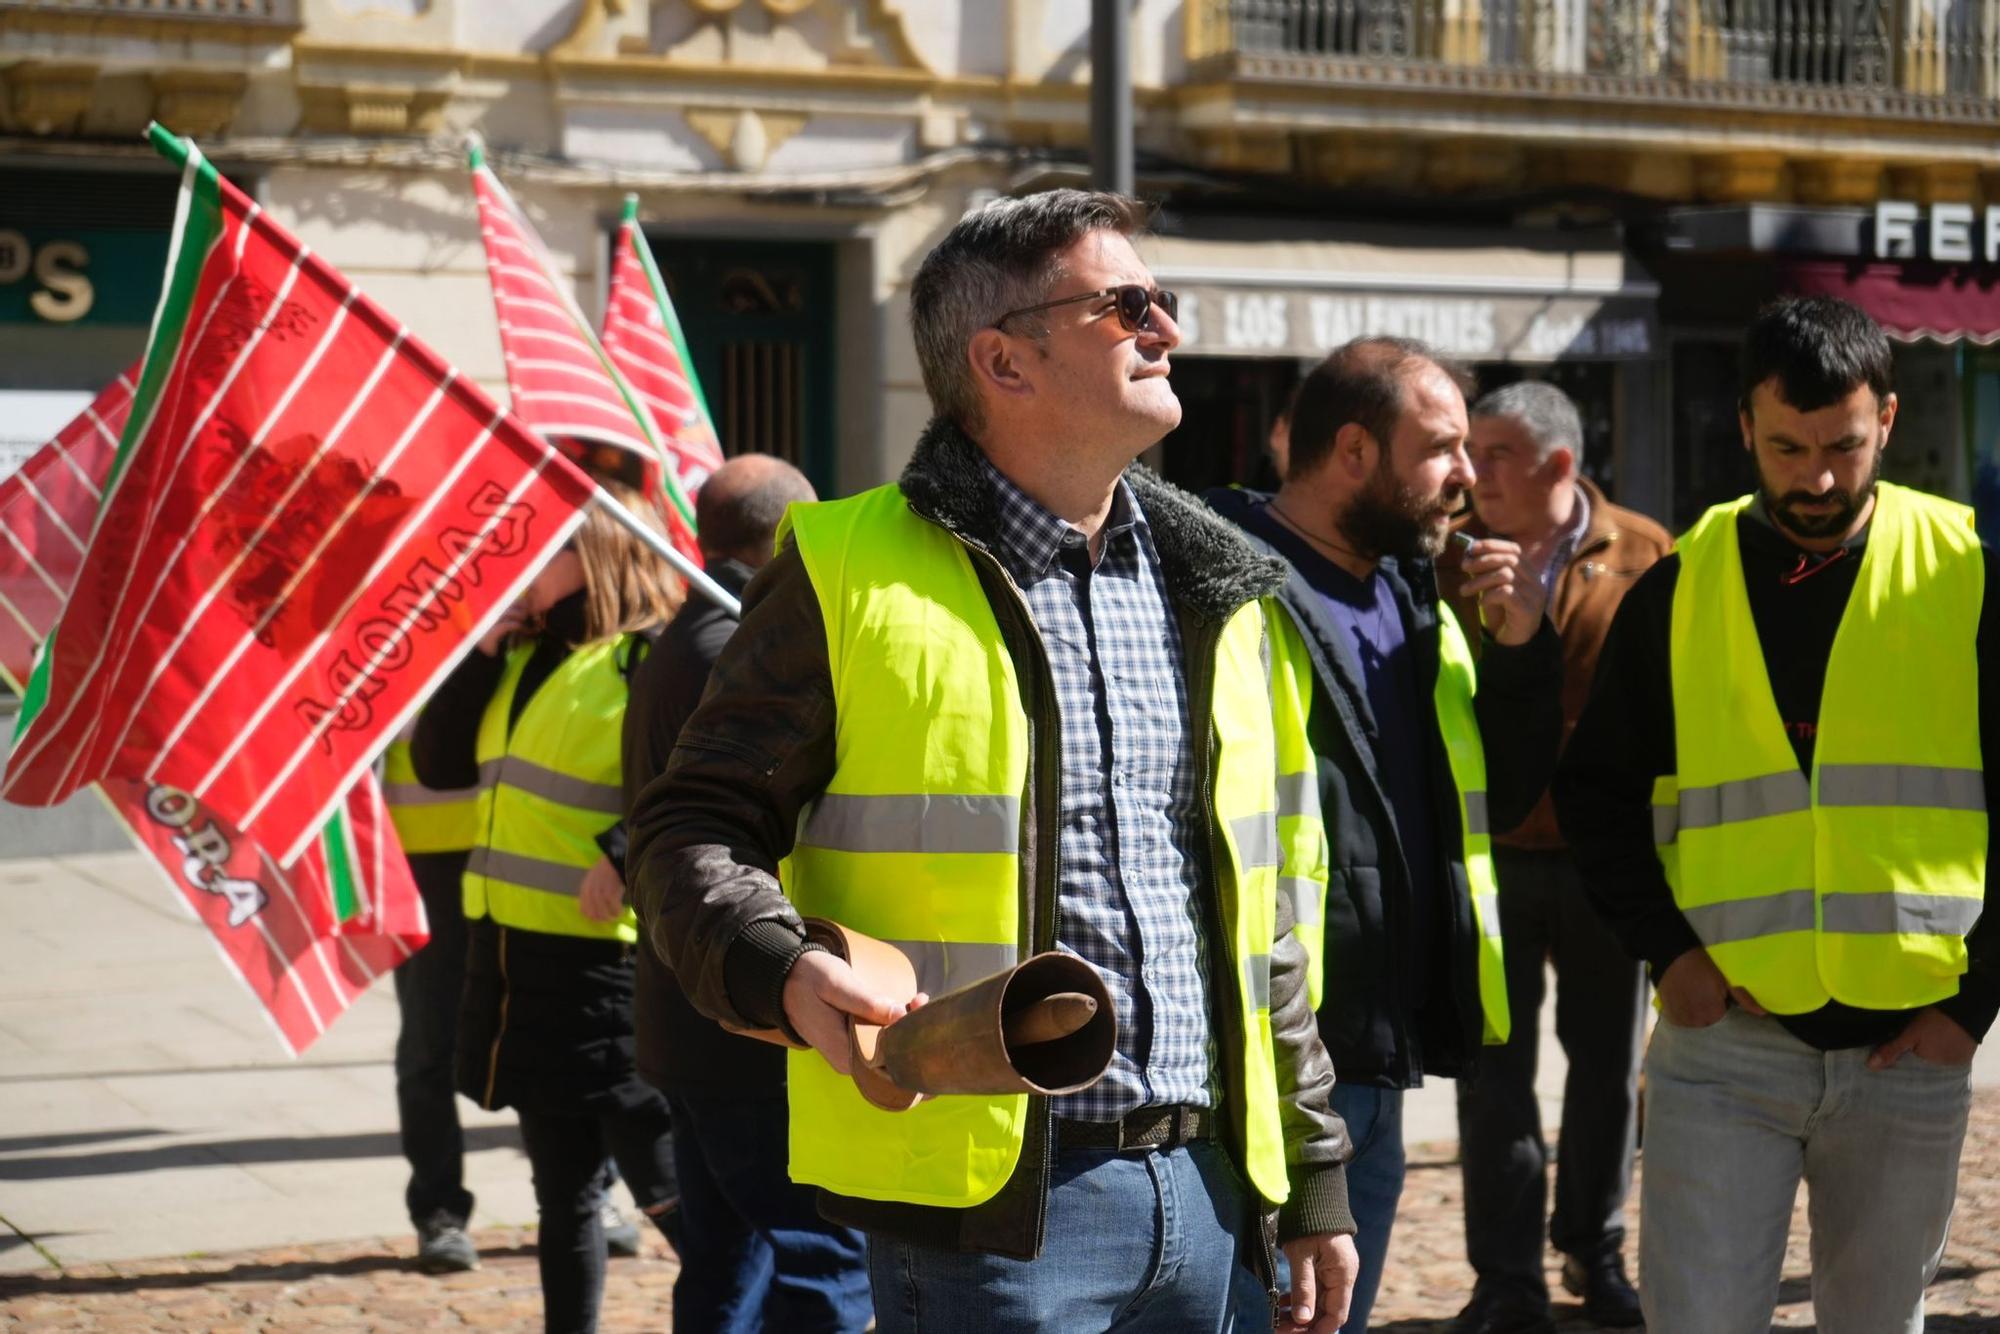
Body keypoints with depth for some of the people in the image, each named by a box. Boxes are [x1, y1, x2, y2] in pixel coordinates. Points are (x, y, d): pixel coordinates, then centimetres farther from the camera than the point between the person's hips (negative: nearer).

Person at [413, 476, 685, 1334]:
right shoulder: (523, 658, 13)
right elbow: (440, 764, 10)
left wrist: (626, 855, -28)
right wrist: (481, 648, 2)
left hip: (609, 964, -8)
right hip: (517, 956, 8)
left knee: (668, 1188, -6)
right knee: (564, 1191, 16)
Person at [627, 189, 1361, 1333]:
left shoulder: (1216, 591, 14)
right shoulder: (852, 572, -3)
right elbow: (695, 827, -2)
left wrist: (1316, 1175, 16)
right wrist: (786, 973, -22)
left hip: (1210, 1192, 6)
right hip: (988, 1201, -5)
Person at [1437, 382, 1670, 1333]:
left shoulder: (1643, 556, -3)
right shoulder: (1449, 558, 0)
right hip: (1488, 852, 0)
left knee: (1608, 1061, 12)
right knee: (1495, 1071, 3)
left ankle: (1594, 1249, 29)